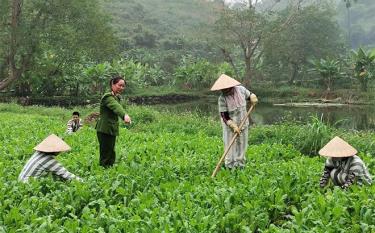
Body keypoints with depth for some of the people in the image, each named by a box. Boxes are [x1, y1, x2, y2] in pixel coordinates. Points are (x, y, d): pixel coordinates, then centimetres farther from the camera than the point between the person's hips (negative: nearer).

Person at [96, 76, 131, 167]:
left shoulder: (117, 97, 13)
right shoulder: (108, 97, -18)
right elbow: (116, 107, -38)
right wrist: (124, 115, -55)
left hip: (111, 130, 10)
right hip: (105, 130, -10)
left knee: (111, 154, 14)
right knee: (105, 156, -7)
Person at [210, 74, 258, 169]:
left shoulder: (241, 89, -11)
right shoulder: (222, 98, -20)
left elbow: (250, 95, 12)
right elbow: (224, 116, -19)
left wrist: (253, 98, -11)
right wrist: (234, 126, -28)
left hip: (243, 123, 4)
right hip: (230, 125, -4)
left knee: (242, 144, 15)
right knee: (230, 146, 2)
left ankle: (240, 164, 31)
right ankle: (230, 166, 16)